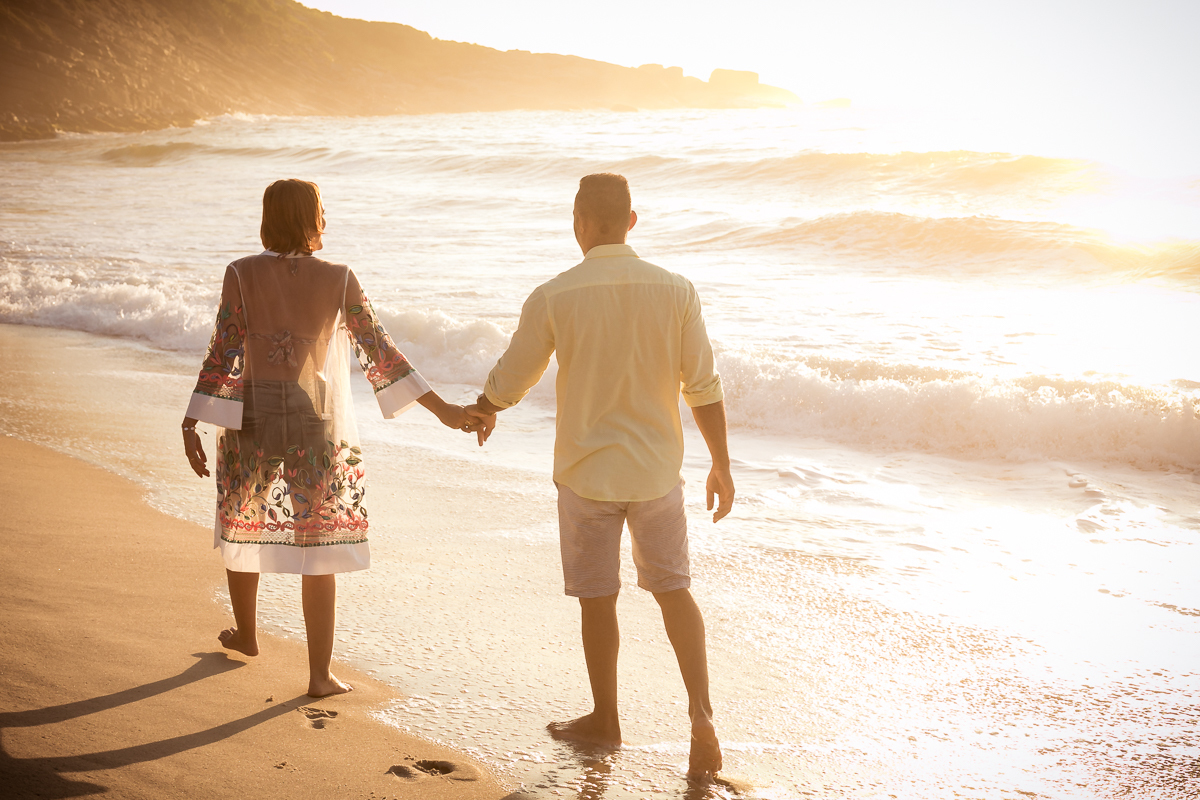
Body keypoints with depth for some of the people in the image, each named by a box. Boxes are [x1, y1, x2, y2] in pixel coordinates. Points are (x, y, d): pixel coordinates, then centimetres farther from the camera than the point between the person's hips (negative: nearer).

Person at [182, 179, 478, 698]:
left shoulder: (242, 274, -7)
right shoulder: (338, 280, -7)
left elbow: (223, 355, -11)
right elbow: (380, 352, -9)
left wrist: (191, 425, -7)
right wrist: (442, 409, -6)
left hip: (251, 419, 1)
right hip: (317, 423, -1)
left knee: (241, 528, 23)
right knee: (318, 546, 5)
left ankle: (246, 635, 42)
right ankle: (320, 674, 2)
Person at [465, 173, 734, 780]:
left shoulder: (553, 298, -12)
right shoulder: (675, 291, -8)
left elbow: (509, 381, 0)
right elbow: (704, 388, -6)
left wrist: (484, 411, 23)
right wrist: (721, 466, 6)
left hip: (586, 473, -2)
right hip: (656, 471, 2)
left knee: (597, 600, 14)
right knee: (672, 591, 15)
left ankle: (605, 720, 29)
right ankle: (701, 713, 1)